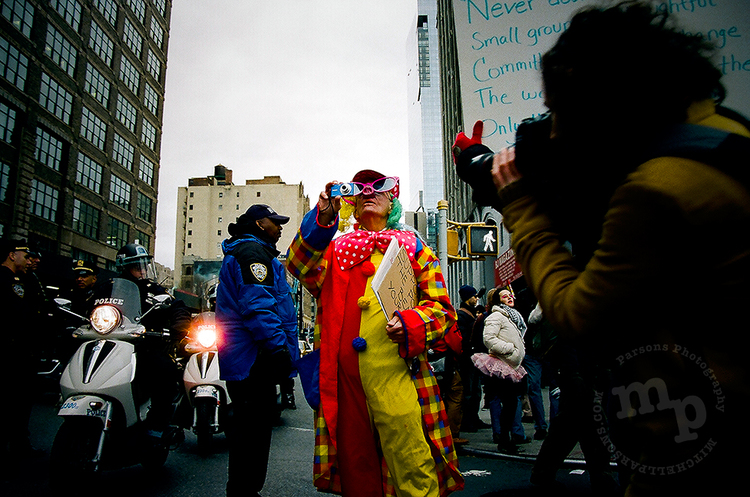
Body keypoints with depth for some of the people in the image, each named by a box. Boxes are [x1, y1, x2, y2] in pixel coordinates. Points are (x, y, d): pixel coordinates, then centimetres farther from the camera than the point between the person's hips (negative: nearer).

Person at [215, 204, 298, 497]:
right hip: (254, 358, -11)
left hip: (241, 359, 11)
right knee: (254, 430, -7)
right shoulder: (252, 250, -9)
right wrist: (278, 347, -23)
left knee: (248, 428, 17)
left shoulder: (241, 252, 26)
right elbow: (257, 304, -21)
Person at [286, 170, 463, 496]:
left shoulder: (411, 246, 14)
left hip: (395, 374, -2)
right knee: (354, 463, 12)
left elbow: (440, 305, 8)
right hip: (343, 375, 2)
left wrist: (409, 325, -12)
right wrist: (323, 217, -15)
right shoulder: (337, 248, 18)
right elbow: (301, 268, -3)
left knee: (410, 466, -6)